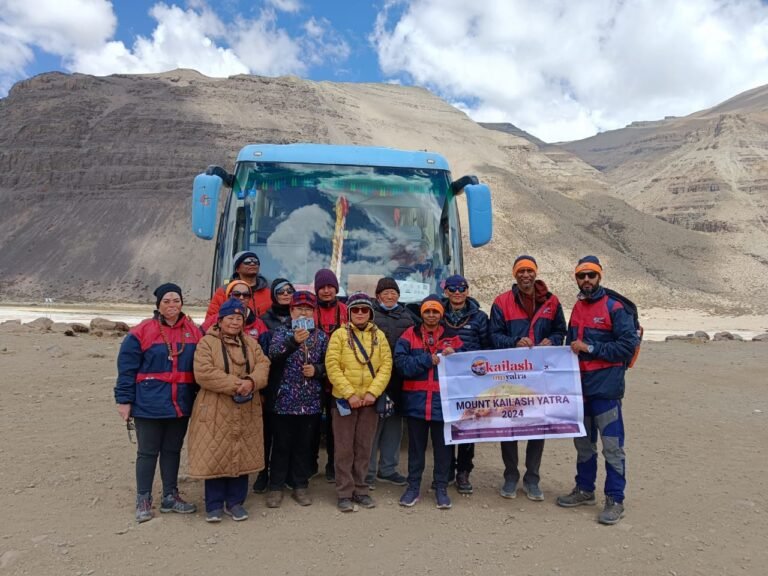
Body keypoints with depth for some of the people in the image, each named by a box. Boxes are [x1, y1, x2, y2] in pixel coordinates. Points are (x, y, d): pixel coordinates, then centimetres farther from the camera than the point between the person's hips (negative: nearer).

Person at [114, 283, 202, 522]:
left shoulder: (194, 332, 3)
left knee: (173, 450, 15)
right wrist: (124, 399, -9)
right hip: (149, 405, -3)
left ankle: (170, 497, 28)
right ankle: (143, 500, 21)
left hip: (181, 405, 4)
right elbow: (126, 368, -7)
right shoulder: (142, 332, -8)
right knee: (147, 452, 7)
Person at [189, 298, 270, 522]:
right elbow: (203, 373, -16)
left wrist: (251, 381, -21)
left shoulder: (251, 343, 11)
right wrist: (234, 384, -20)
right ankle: (214, 504, 18)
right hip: (215, 411, -4)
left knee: (242, 456, 9)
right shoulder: (207, 342, -4)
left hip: (246, 412, 4)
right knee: (215, 457, 2)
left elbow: (263, 365, 0)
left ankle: (235, 502, 24)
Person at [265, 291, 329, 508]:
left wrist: (317, 370, -12)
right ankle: (276, 487, 18)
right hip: (284, 400, -2)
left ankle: (301, 486, 24)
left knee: (304, 445, 11)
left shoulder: (321, 336, 7)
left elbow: (329, 365, 9)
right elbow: (273, 354, -19)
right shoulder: (282, 332, 0)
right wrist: (293, 341, -35)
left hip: (311, 402, 2)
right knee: (281, 445, 5)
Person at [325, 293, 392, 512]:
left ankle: (360, 490, 23)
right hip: (345, 399, -2)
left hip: (370, 400, 3)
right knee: (344, 448, 3)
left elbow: (386, 365, 0)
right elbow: (332, 366, -9)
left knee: (364, 447, 11)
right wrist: (349, 394, -15)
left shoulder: (379, 335, 7)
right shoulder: (340, 334, -2)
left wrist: (373, 392, -12)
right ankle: (344, 493, 13)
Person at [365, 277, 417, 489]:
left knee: (394, 422, 13)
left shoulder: (407, 315, 16)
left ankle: (387, 468, 26)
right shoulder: (371, 313, 1)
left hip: (399, 378, 5)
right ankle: (368, 471, 7)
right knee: (373, 422, -4)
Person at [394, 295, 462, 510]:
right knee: (416, 446, 11)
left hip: (443, 401, 1)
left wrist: (453, 357, -16)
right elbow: (401, 363, -10)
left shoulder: (451, 337, 6)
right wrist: (429, 360, -14)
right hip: (416, 400, 0)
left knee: (442, 446, 9)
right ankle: (413, 486, 24)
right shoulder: (409, 336, 2)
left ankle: (441, 488, 23)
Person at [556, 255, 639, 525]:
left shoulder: (614, 307, -8)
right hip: (580, 385, 7)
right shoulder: (577, 308, 12)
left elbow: (629, 344, -15)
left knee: (612, 446, -1)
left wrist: (590, 348, -17)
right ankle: (584, 490, 32)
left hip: (606, 387, -7)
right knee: (583, 442, 17)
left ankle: (615, 500, 11)